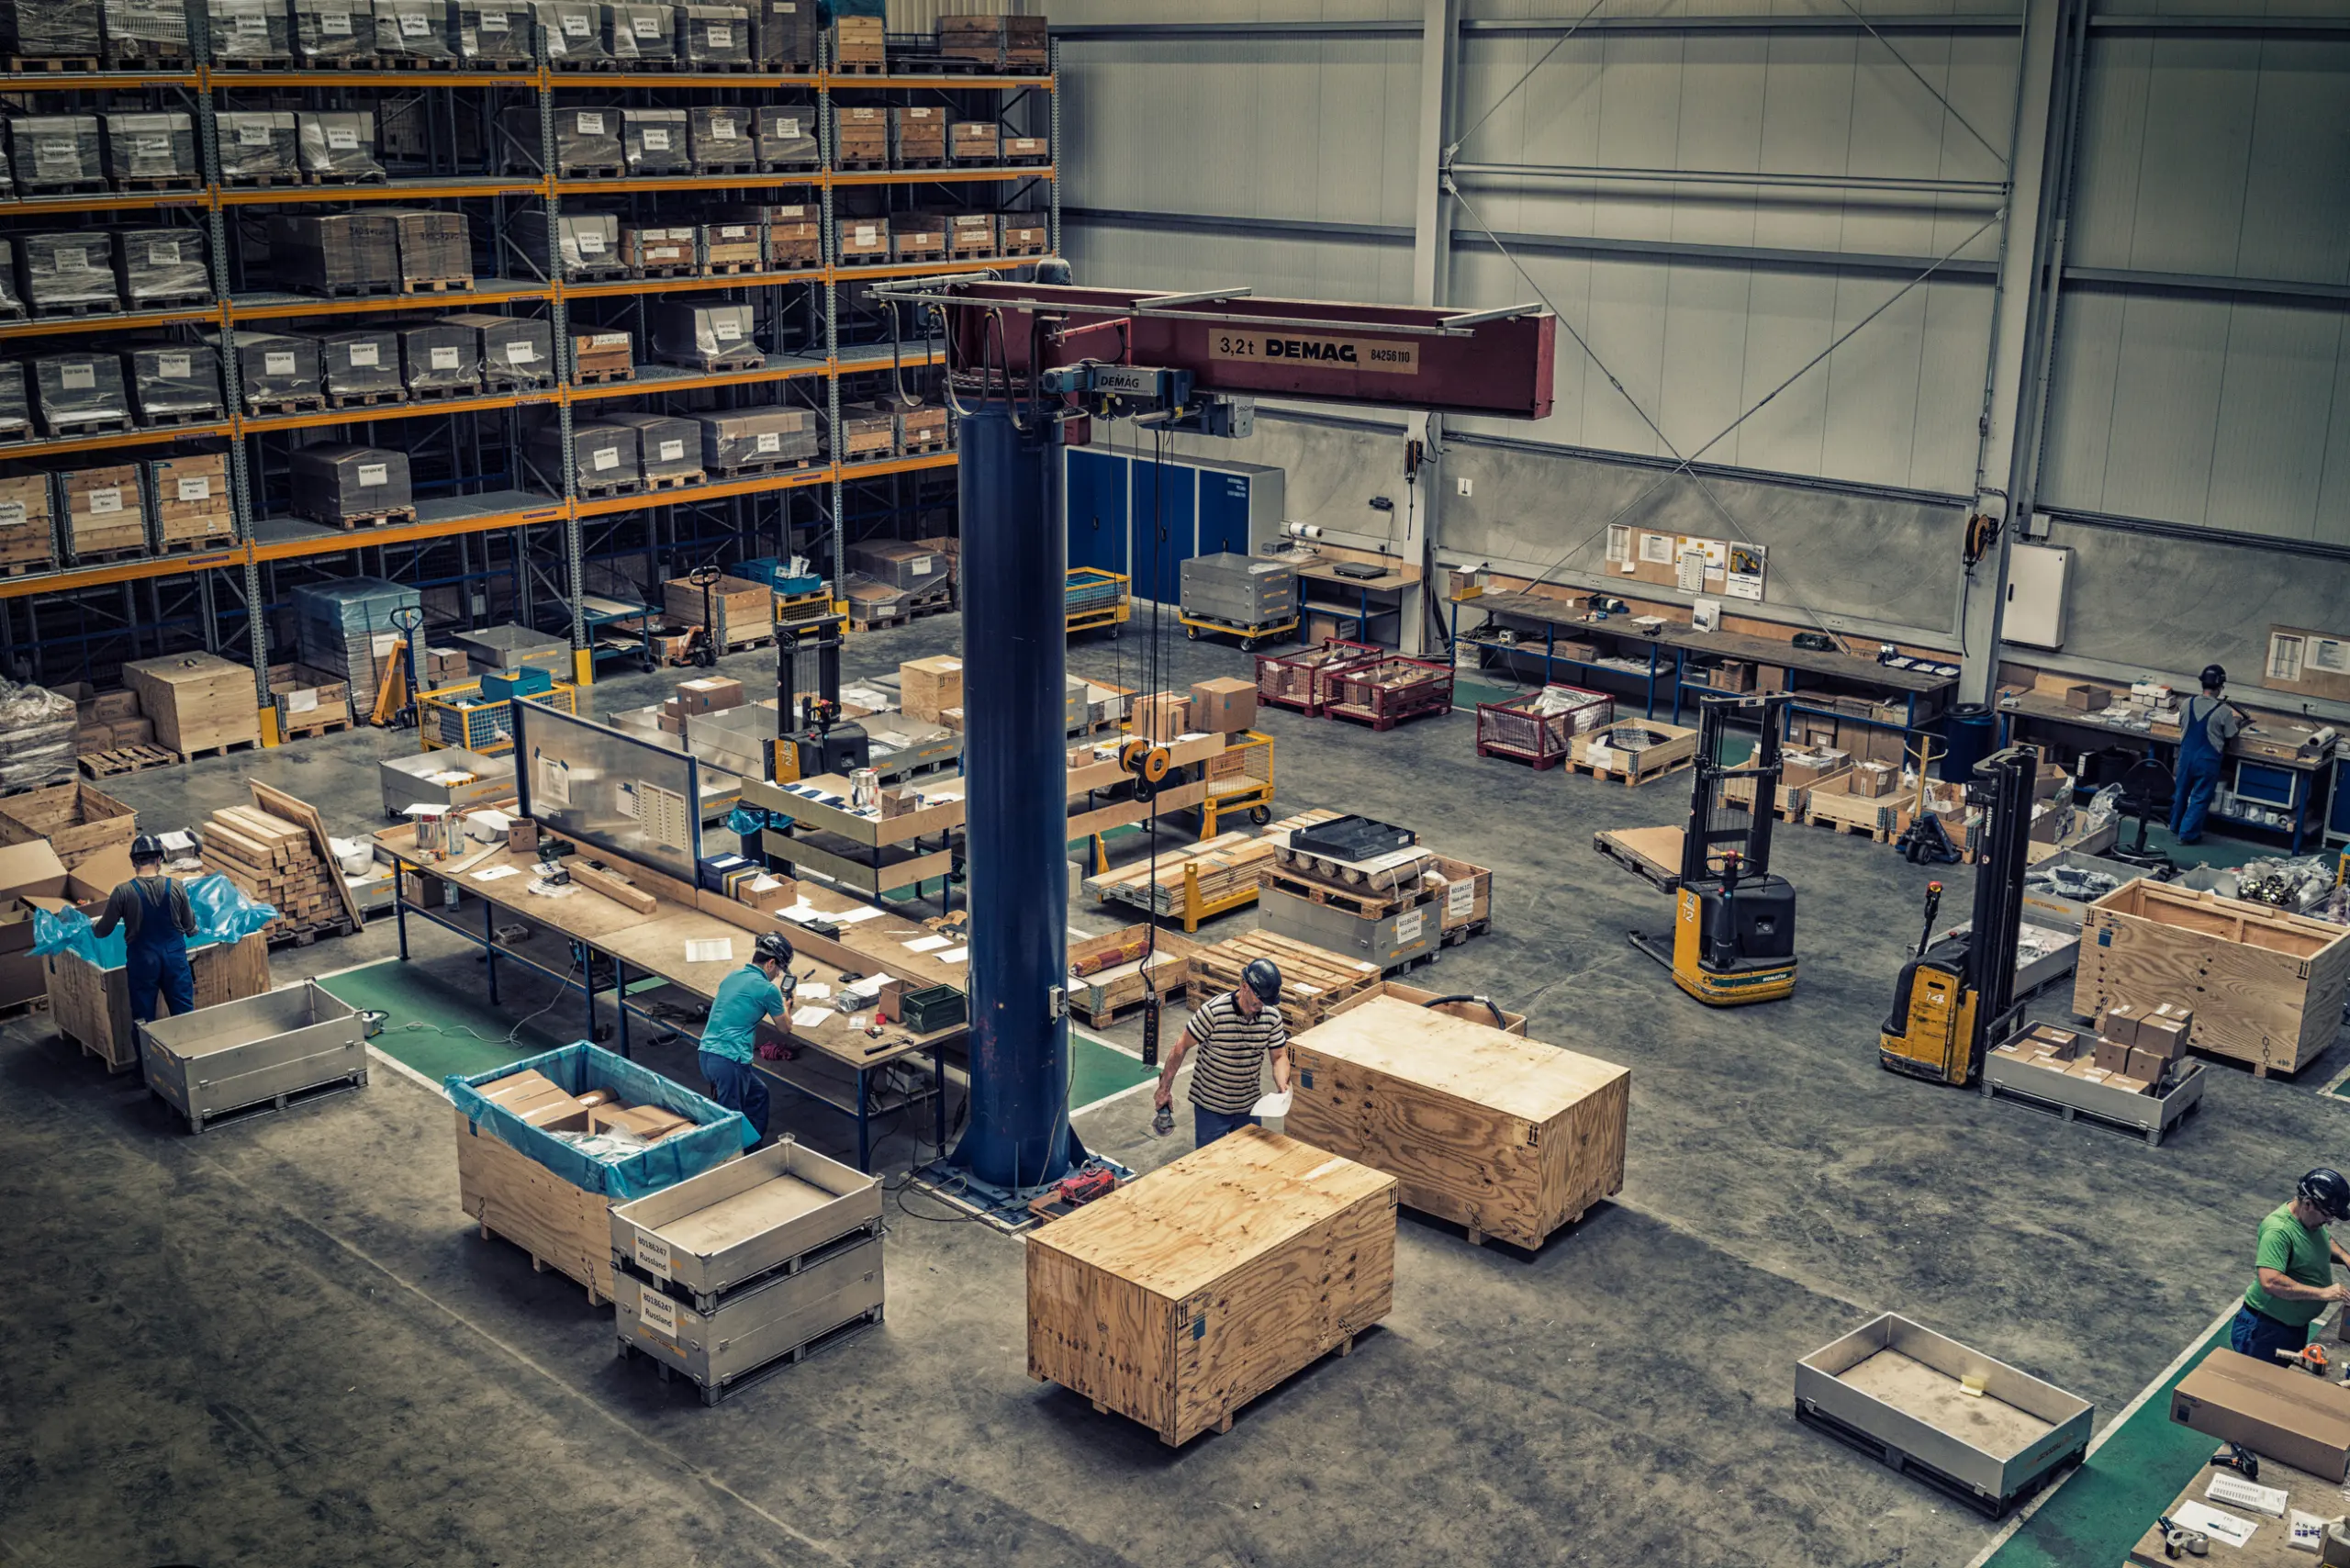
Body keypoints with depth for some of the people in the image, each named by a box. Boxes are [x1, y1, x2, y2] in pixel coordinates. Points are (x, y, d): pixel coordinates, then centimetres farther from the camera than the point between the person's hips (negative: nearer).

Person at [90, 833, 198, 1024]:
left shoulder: (123, 892, -13)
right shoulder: (175, 887, -9)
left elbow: (103, 931, -3)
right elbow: (191, 928, 1)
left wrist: (92, 927, 21)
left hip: (142, 960, -1)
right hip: (174, 957, 1)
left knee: (144, 1019, 11)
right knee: (185, 1015, 8)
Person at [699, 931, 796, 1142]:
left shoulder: (732, 977, 13)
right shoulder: (768, 989, -7)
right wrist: (785, 1007, 30)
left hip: (706, 1054, 9)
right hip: (730, 1060, -9)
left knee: (758, 1093, 25)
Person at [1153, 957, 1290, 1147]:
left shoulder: (1272, 1016, -10)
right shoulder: (1213, 1011, -24)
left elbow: (1279, 1056, 0)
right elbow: (1181, 1047, -14)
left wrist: (1282, 1084, -20)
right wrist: (1165, 1088, -9)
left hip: (1249, 1107, 4)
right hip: (1211, 1108, -4)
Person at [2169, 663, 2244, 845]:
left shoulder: (2188, 703, -5)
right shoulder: (2224, 711, -16)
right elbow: (2231, 735, -5)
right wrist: (2236, 721, 13)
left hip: (2186, 754, 4)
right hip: (2207, 760, -4)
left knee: (2181, 792, 19)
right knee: (2200, 798, 7)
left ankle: (2175, 828, 32)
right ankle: (2188, 834, 10)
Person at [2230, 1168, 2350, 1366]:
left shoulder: (2311, 1218, -2)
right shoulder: (2278, 1230, -30)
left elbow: (2327, 1241, 22)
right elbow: (2270, 1282, -40)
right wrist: (2322, 1293, -35)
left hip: (2297, 1326, 9)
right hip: (2265, 1330, -9)